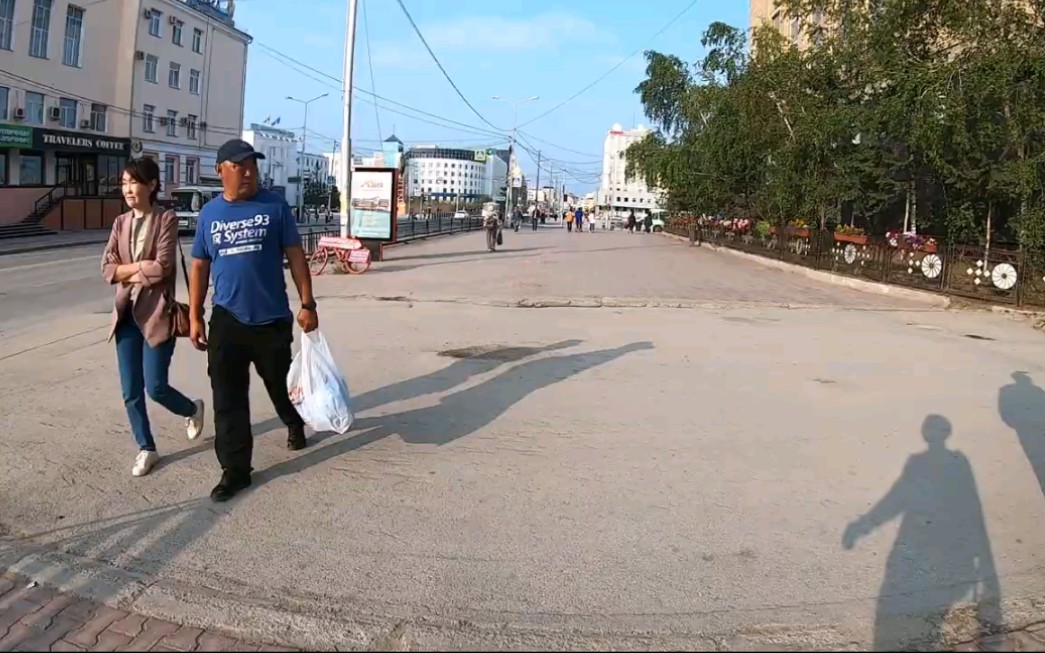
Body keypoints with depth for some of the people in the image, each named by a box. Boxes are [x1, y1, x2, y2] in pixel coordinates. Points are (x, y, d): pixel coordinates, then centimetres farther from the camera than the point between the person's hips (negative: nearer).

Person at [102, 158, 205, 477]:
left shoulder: (166, 220, -6)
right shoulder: (120, 223, 10)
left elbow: (162, 268, -17)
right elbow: (107, 269, 2)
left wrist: (128, 272, -5)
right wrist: (141, 266, -11)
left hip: (156, 313, -5)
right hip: (126, 313, 5)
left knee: (155, 387, -5)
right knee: (130, 391, 7)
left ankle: (193, 409, 28)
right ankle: (146, 449, 24)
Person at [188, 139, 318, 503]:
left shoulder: (275, 207, -3)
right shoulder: (209, 214, 5)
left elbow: (295, 257, -2)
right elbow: (200, 267, 10)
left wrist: (307, 304, -7)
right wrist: (194, 316, 7)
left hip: (272, 319, -1)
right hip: (226, 320, 2)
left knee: (281, 385, 16)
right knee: (227, 399, 0)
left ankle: (294, 424, 47)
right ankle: (235, 469, 9)